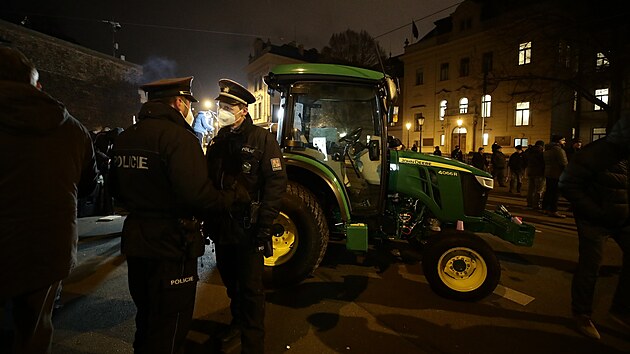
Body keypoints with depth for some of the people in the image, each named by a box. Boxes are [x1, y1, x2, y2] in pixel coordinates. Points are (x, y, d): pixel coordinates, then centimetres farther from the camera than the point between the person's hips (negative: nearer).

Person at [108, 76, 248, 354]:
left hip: (135, 239, 9)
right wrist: (235, 196, -13)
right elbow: (197, 194, -29)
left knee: (147, 316, 27)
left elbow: (117, 188, 15)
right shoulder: (177, 136, -19)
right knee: (169, 325, 10)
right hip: (171, 244, -8)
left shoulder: (125, 137, 6)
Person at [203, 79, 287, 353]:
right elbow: (209, 182, 16)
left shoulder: (262, 139, -8)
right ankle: (238, 322, 44)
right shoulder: (218, 141, 10)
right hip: (221, 226, 6)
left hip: (247, 226, -6)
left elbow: (276, 182, -14)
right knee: (231, 281, 21)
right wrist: (208, 218, 12)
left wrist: (264, 225, -18)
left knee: (250, 287, 2)